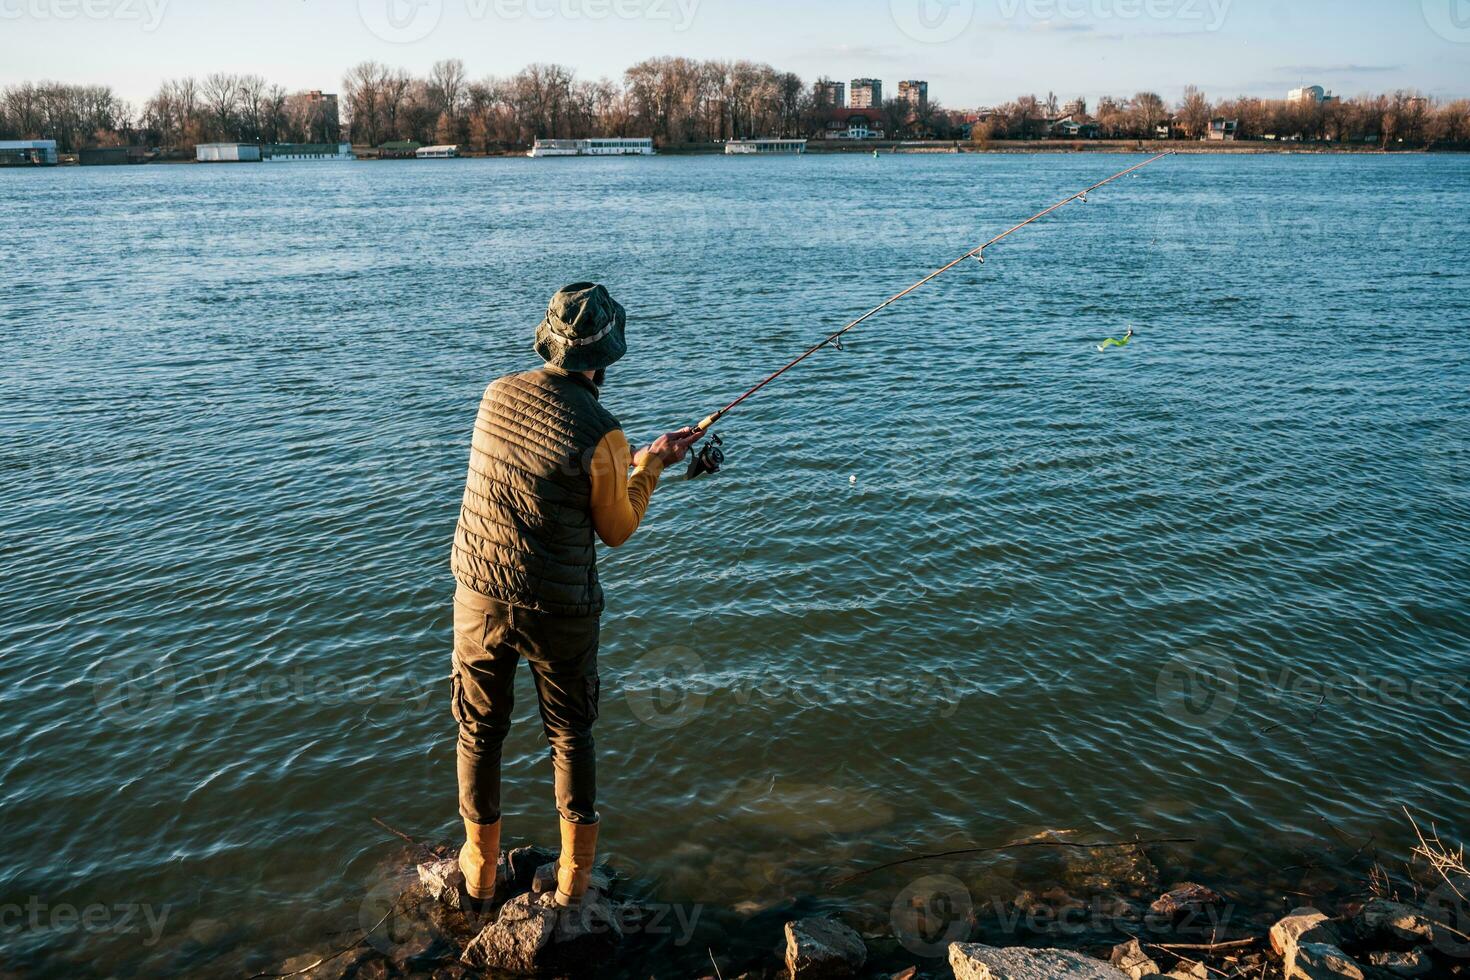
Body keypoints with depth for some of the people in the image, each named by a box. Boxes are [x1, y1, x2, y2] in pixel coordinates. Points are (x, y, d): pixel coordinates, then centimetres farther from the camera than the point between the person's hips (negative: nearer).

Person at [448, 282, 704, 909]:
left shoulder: (498, 396, -3)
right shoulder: (600, 433, -20)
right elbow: (616, 530, -8)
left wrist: (630, 459, 16)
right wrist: (651, 465, 4)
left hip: (480, 597, 4)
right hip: (560, 612, -4)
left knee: (479, 729, 20)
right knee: (571, 738, 17)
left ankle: (480, 868, 34)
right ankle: (574, 876, 29)